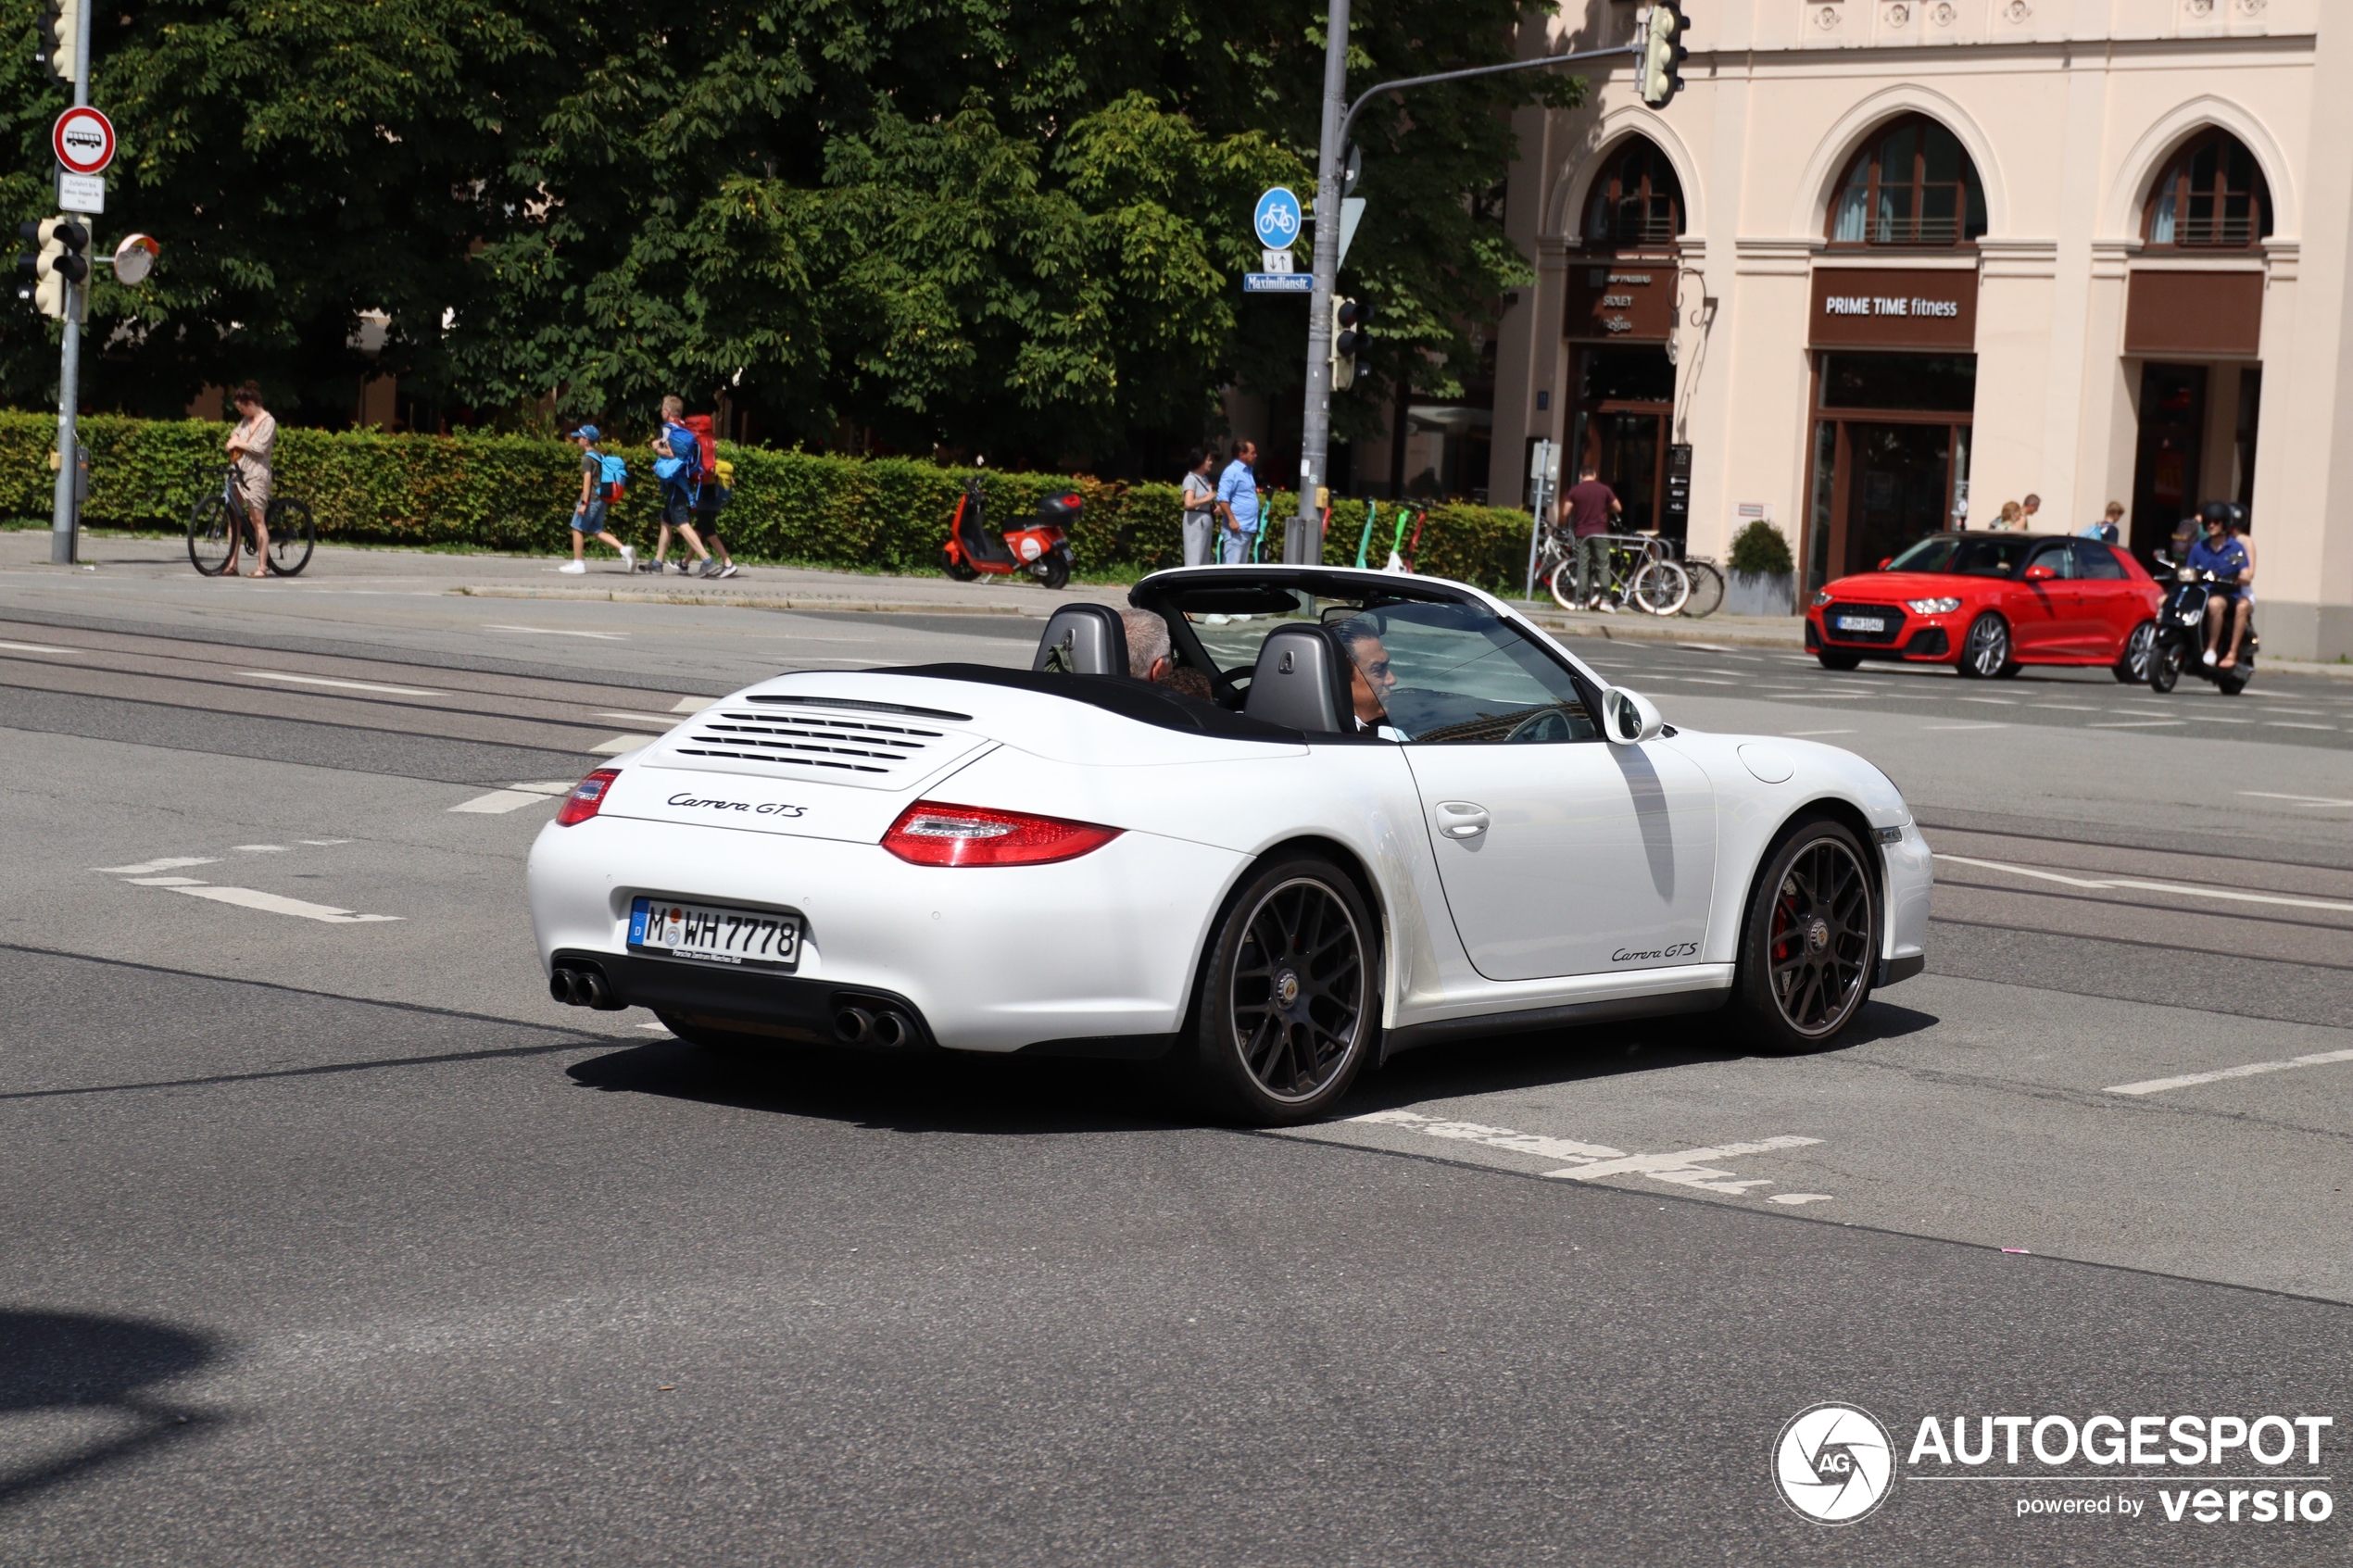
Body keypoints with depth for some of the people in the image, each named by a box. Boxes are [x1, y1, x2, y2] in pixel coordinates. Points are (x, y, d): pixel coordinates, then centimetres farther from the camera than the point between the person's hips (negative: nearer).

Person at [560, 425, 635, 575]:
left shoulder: (587, 457, -11)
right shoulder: (600, 456, 15)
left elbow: (587, 479, -18)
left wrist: (584, 503, -21)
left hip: (591, 498, -9)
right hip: (601, 499, 9)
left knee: (577, 529, 1)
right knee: (597, 531, 11)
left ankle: (578, 564, 3)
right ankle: (624, 549, -5)